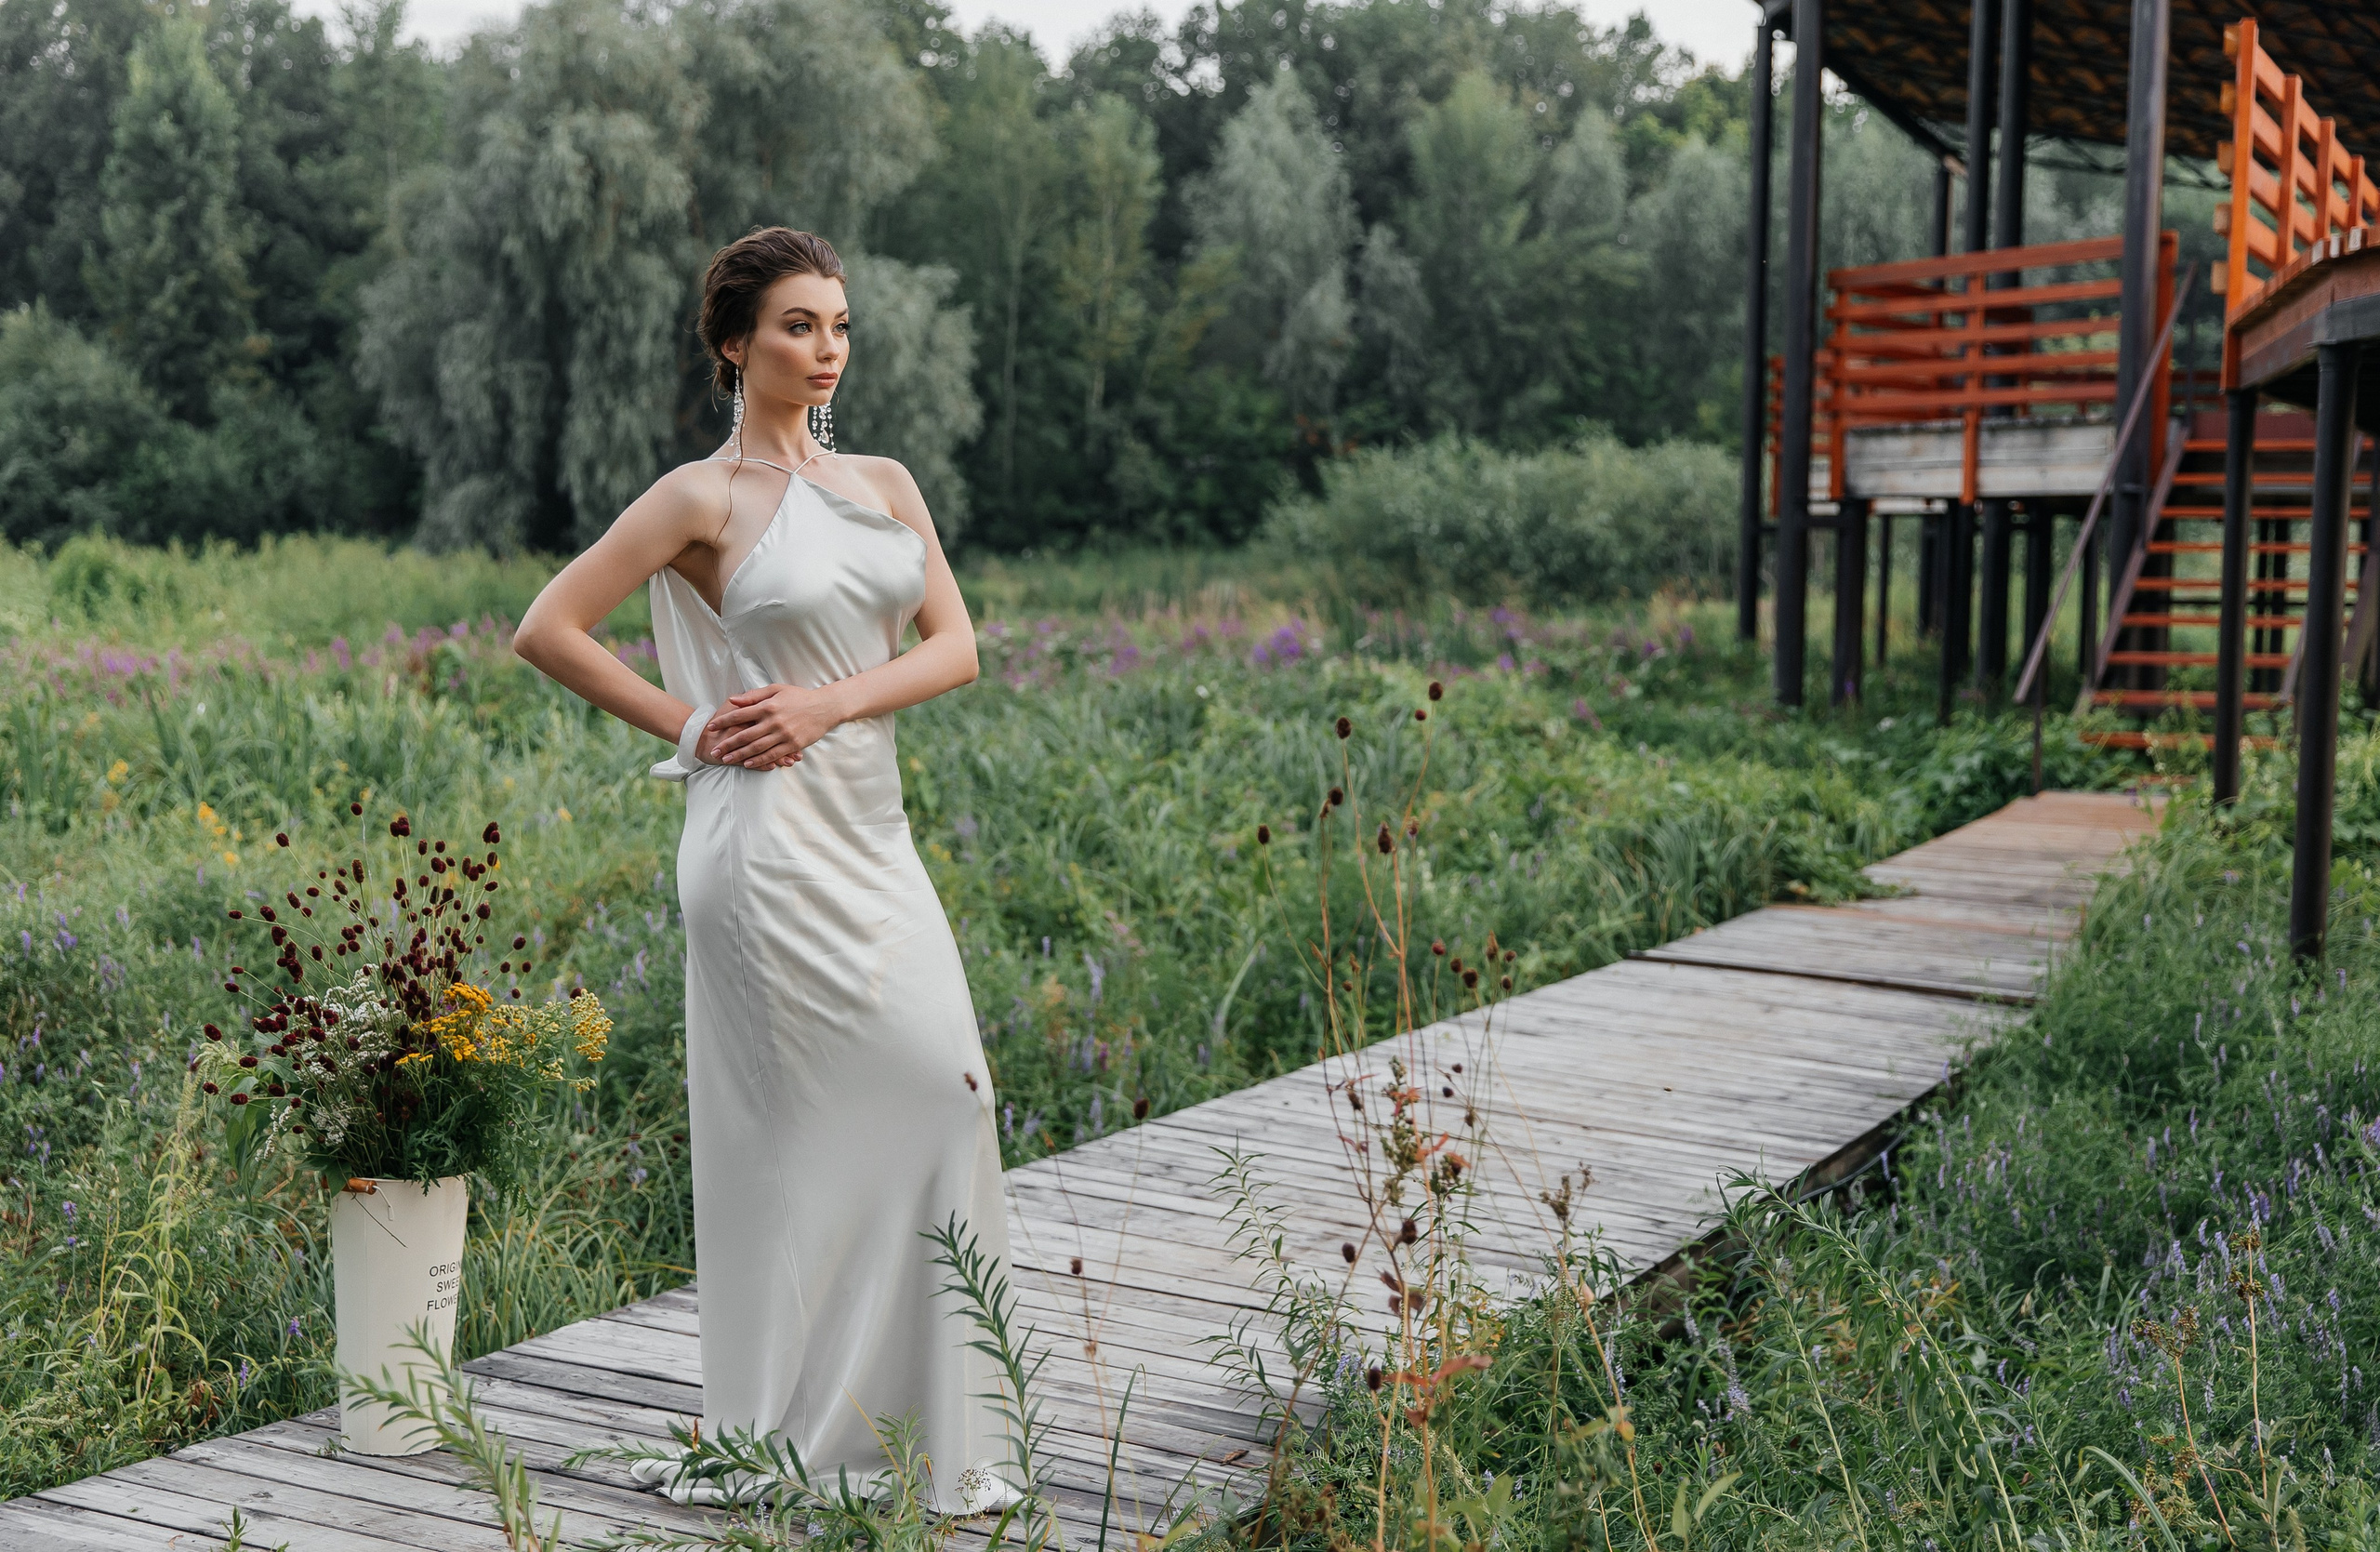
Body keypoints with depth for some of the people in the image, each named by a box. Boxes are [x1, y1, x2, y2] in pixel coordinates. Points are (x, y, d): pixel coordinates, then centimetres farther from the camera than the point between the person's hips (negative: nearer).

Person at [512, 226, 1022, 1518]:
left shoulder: (885, 484, 13)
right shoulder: (706, 498, -4)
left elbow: (954, 646, 4)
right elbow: (546, 630, -5)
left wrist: (828, 702, -11)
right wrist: (691, 727, -6)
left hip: (868, 833, 7)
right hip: (770, 841, -6)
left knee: (936, 1099, 5)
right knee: (928, 1089, -8)